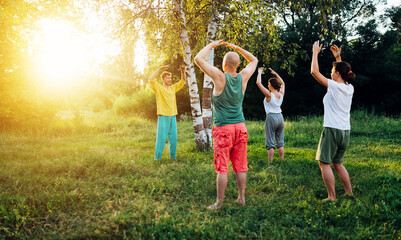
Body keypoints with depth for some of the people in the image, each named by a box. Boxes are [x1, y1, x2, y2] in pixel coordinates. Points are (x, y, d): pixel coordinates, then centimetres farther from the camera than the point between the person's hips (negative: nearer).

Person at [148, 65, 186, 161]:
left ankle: (173, 156, 18)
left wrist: (183, 71, 5)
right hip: (163, 117, -5)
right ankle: (157, 157, 1)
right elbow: (151, 79, -16)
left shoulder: (173, 88, 15)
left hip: (173, 117, 5)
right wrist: (159, 69, -15)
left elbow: (183, 81, 22)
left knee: (173, 138, 8)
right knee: (161, 137, -5)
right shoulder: (159, 88, 0)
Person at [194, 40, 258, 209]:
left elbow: (198, 59, -10)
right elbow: (254, 60, 21)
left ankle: (219, 202, 5)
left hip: (223, 128, -5)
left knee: (222, 167, 0)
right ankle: (241, 198, 19)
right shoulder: (243, 77, 1)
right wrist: (237, 48, 18)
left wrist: (211, 45, 3)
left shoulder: (220, 77, -12)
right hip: (240, 127, 5)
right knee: (240, 166, 11)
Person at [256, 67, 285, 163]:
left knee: (270, 143, -3)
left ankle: (270, 162, -3)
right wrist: (275, 74, 26)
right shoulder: (281, 94, 5)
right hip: (280, 117, 6)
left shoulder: (269, 95, -12)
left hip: (271, 118, -6)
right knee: (280, 142, 11)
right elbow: (282, 83, 25)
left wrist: (259, 72, 2)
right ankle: (282, 161, 14)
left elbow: (258, 83, -12)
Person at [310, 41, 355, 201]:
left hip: (332, 129, -8)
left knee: (324, 163, -1)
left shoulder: (334, 86, -12)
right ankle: (349, 192, 22)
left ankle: (332, 196, -2)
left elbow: (314, 71, -9)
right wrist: (338, 57, 31)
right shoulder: (350, 88, 7)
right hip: (345, 131, 8)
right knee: (337, 163, 19)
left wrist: (315, 52, 2)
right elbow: (344, 73, 30)